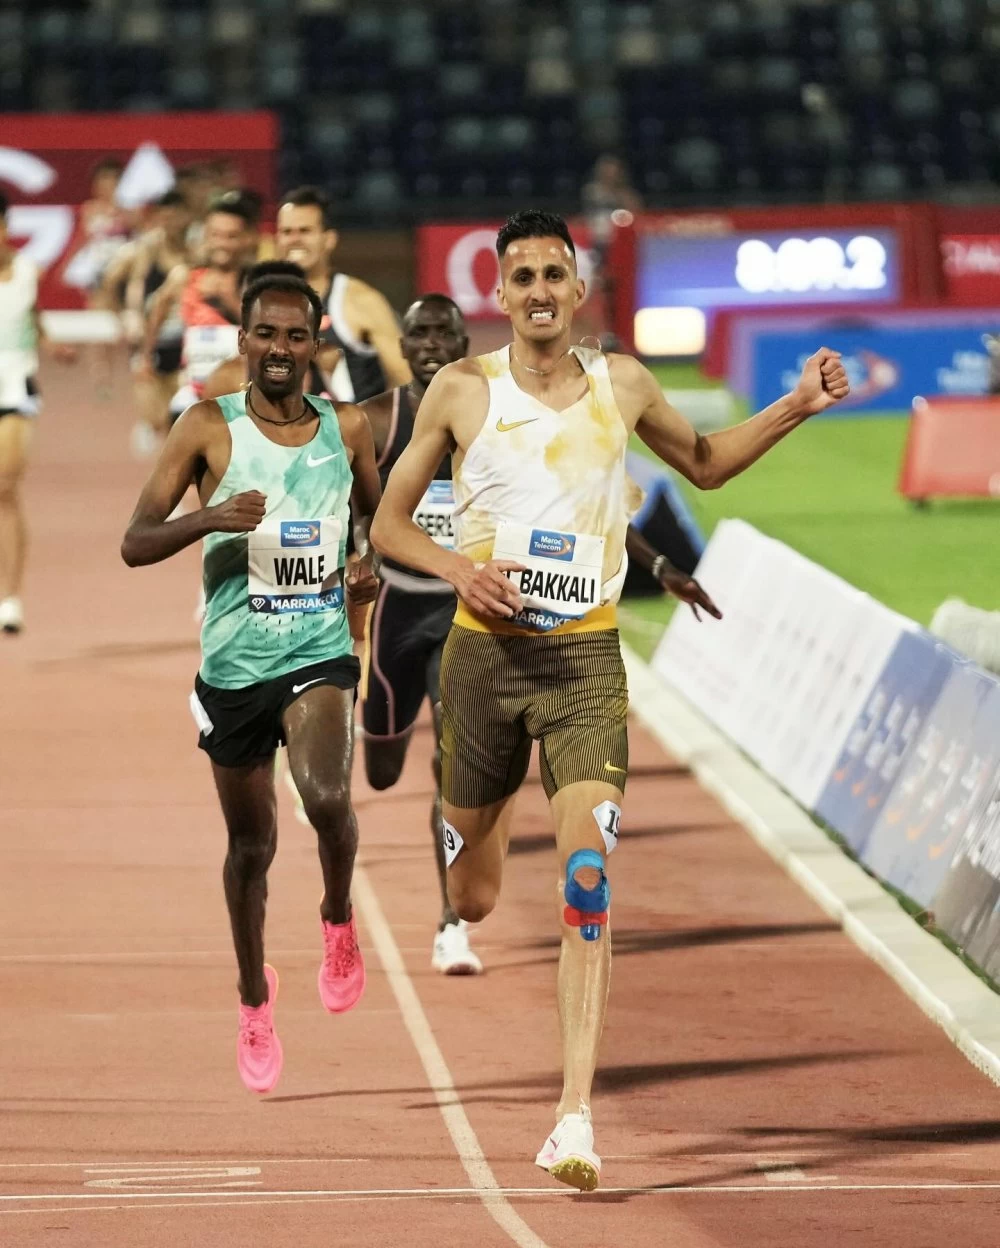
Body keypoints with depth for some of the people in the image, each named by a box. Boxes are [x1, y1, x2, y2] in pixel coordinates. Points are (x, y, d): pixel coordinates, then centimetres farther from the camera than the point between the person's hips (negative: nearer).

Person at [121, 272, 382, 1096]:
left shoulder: (348, 429, 3)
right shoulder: (210, 428, -5)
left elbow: (376, 517, 22)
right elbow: (135, 543, -8)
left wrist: (374, 566, 0)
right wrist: (209, 518, -26)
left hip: (319, 654, 0)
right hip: (233, 663, 0)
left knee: (326, 797, -26)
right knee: (250, 844, 11)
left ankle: (339, 919, 5)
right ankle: (255, 996, 35)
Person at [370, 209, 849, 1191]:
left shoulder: (621, 386, 6)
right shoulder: (461, 390, 0)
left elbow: (703, 463, 24)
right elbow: (387, 524, 6)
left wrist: (795, 409, 10)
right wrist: (458, 568, -14)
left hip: (585, 659, 0)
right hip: (484, 654, 0)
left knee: (586, 877, -18)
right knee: (473, 900, 11)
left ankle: (575, 1115, -21)